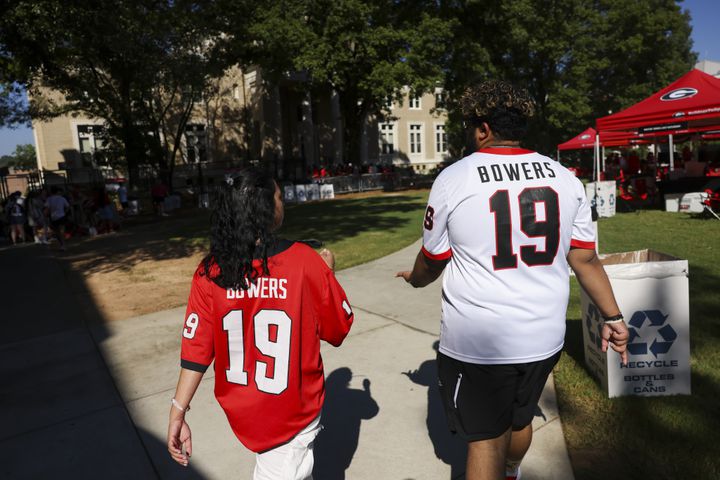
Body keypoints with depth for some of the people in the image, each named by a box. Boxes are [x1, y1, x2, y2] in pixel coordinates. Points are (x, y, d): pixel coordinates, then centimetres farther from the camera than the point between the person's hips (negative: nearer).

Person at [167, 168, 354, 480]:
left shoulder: (210, 272, -13)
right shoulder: (306, 261, -21)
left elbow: (196, 349, -12)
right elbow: (339, 327, -8)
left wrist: (178, 413, -2)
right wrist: (328, 272, 5)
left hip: (241, 409, 4)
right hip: (291, 410, -4)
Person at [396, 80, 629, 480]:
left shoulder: (452, 179, -10)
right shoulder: (564, 177, 1)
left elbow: (432, 262, 0)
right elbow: (585, 258, 2)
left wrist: (413, 279, 21)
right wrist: (613, 317, 12)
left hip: (476, 342, -5)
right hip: (544, 338, 6)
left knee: (486, 439, 12)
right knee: (520, 418, 28)